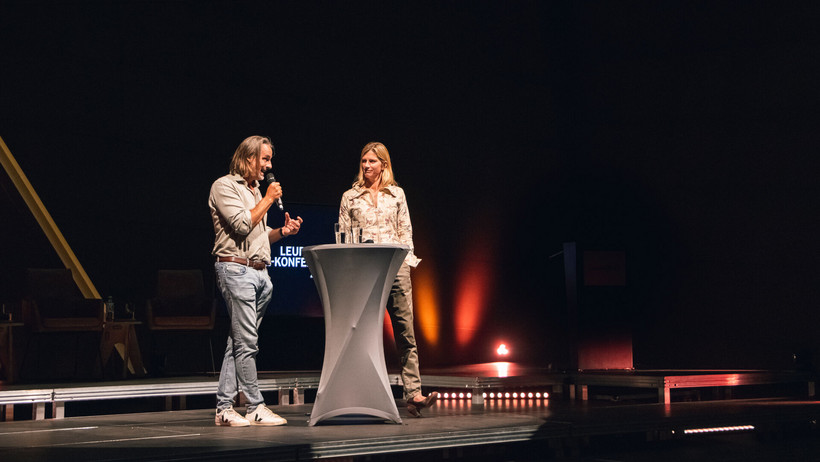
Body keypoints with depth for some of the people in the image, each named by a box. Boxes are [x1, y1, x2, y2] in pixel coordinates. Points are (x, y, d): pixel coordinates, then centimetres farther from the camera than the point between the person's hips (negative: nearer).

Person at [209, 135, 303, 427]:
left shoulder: (255, 191, 23)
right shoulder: (225, 186, -3)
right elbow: (241, 225, -15)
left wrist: (282, 232, 9)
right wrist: (268, 200, -7)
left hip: (260, 272, 8)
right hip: (236, 269, -8)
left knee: (238, 342, 6)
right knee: (247, 342, -9)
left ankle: (224, 408, 7)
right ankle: (256, 408, -6)